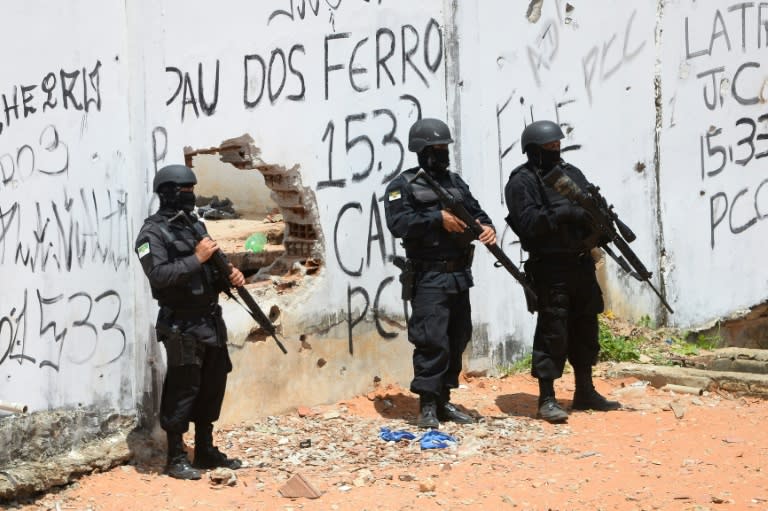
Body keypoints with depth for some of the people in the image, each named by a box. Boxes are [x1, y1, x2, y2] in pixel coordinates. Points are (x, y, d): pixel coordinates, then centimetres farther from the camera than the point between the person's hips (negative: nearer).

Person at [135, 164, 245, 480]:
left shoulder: (196, 226, 15)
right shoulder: (152, 233, -10)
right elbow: (159, 276, -22)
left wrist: (230, 276, -2)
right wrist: (196, 258, -21)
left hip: (212, 322, 8)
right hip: (182, 327, -8)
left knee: (213, 387, 13)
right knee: (183, 390, -4)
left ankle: (205, 451, 24)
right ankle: (176, 458, 4)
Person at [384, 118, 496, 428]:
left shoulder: (454, 182, 17)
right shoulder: (403, 185, -2)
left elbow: (476, 212, 14)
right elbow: (398, 223, -15)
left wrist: (488, 228, -8)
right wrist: (438, 218, -20)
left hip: (460, 275, 7)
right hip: (430, 277, -7)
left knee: (457, 341, 10)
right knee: (432, 341, -12)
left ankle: (443, 400, 21)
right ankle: (427, 406, -4)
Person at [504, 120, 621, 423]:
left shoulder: (572, 173, 15)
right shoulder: (521, 182, -6)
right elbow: (528, 222, -18)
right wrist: (564, 213, -24)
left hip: (581, 264, 7)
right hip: (550, 269, -7)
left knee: (585, 329, 14)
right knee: (552, 332, -7)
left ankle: (585, 392, 25)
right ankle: (547, 399, -1)